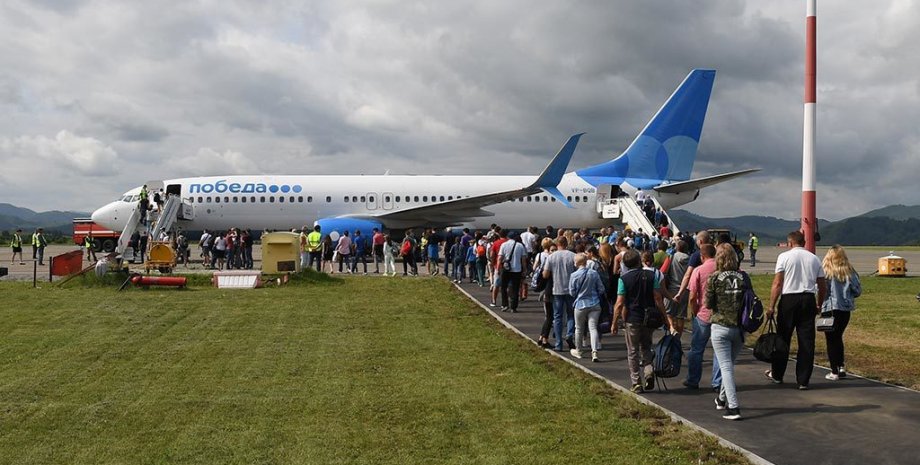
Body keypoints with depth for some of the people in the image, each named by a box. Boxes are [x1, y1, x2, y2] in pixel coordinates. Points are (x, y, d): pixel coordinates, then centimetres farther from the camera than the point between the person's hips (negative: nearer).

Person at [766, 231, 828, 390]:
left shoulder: (784, 256, -1)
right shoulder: (814, 259, 10)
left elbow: (777, 284, -7)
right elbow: (823, 287, 13)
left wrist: (772, 306, -5)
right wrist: (819, 305, 26)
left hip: (789, 299, -3)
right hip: (808, 299, 3)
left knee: (783, 339, 8)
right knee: (807, 341, 5)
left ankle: (777, 375, 21)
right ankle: (803, 381, 7)